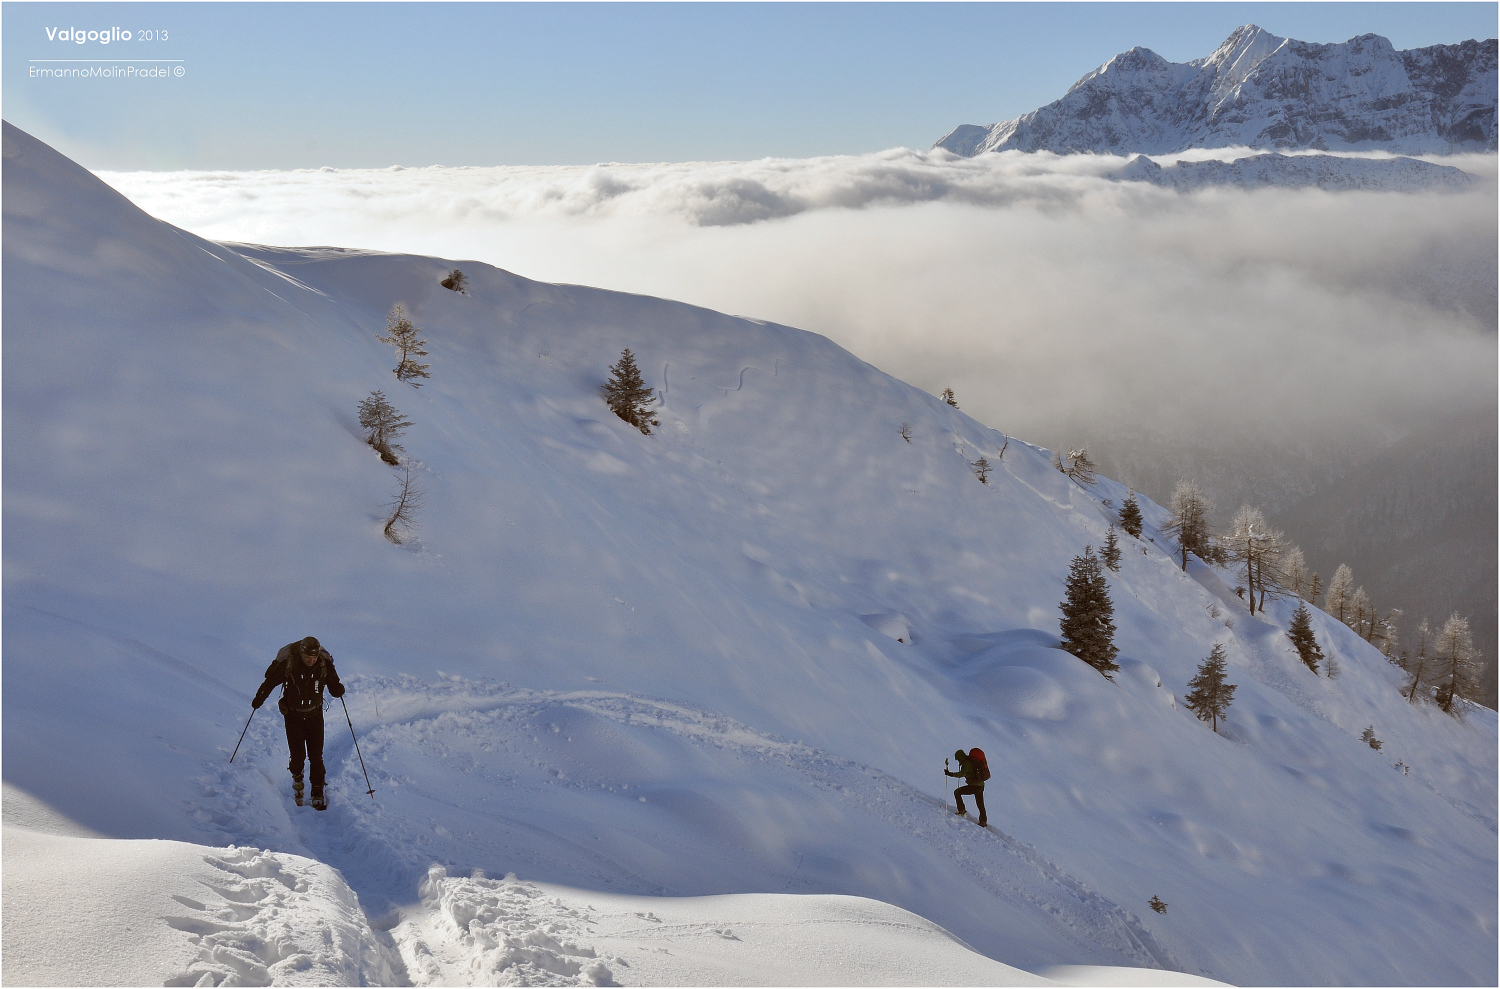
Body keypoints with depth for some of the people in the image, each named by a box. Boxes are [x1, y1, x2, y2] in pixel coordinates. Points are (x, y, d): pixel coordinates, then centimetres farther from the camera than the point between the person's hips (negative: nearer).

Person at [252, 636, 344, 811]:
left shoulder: (325, 664, -13)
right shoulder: (287, 664, -19)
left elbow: (334, 686, -4)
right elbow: (270, 680, -3)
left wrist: (338, 690, -25)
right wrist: (259, 699, -3)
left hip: (315, 716, 1)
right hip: (293, 716, -1)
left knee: (316, 757, -2)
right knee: (298, 755, -3)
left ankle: (318, 794, 11)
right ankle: (297, 778, 32)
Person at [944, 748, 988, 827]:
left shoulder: (966, 763, -16)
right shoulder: (972, 761, 12)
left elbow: (962, 774, -30)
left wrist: (950, 774, -33)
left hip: (974, 786, -9)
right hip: (981, 785, 9)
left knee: (957, 792, 3)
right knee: (980, 804, 20)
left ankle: (961, 810, 3)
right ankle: (983, 822, 29)